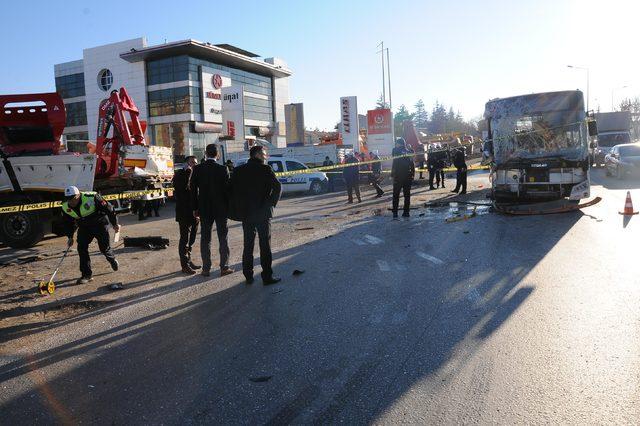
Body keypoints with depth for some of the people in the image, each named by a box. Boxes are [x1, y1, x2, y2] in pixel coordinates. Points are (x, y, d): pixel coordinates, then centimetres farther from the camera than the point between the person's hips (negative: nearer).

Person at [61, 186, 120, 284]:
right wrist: (70, 237, 5)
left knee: (104, 247, 0)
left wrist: (115, 224, -11)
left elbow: (108, 208, -18)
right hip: (84, 227, 5)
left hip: (100, 224, -4)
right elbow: (68, 222, 8)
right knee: (82, 248, -10)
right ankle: (86, 274, -1)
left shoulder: (91, 198, -29)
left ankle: (112, 260, 36)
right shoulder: (65, 207, -11)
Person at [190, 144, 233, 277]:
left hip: (204, 209, 2)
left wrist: (195, 208, 7)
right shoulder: (223, 169, -9)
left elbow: (193, 189, 0)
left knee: (205, 239, 9)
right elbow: (227, 189, -7)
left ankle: (206, 269, 11)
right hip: (221, 209, -2)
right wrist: (229, 207, 3)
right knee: (223, 238, 8)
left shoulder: (197, 169, -3)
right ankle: (224, 267, 8)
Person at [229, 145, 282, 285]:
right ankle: (267, 276, 5)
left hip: (245, 214, 5)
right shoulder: (265, 169, -8)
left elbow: (231, 190, 5)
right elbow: (277, 187, -18)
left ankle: (248, 276, 16)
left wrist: (238, 210, 9)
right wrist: (272, 203, -7)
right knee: (265, 245, 2)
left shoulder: (239, 170, 6)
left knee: (248, 245, 13)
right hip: (263, 213, -4)